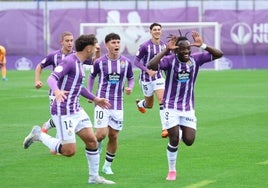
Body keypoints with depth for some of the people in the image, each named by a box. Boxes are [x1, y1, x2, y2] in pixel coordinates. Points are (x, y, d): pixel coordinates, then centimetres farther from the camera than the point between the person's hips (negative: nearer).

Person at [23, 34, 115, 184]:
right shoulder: (69, 61, -16)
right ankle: (39, 135, 9)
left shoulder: (79, 63, 12)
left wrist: (95, 99, 33)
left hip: (76, 110, 9)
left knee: (92, 141, 5)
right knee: (69, 151, -9)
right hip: (63, 112, -9)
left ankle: (94, 177, 18)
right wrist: (56, 90, -47)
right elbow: (52, 78, -26)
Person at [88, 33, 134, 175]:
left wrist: (130, 87, -6)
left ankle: (107, 166, 19)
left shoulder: (126, 62, 2)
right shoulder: (100, 62, -3)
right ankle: (96, 145, 20)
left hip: (118, 105, 2)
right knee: (102, 133, -15)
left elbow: (131, 78, 15)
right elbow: (92, 77, 13)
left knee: (113, 136, 4)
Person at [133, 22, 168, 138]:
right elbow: (136, 61, -13)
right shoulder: (145, 46, -15)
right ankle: (140, 103, 48)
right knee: (149, 105, 9)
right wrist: (147, 70, -25)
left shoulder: (164, 46, 0)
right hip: (146, 78, -3)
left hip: (158, 76, 3)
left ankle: (165, 129, -14)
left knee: (162, 100, -15)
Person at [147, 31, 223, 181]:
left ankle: (180, 133, 33)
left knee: (189, 140, -4)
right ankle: (172, 171, 11)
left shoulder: (195, 59, -4)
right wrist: (166, 50, -34)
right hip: (171, 106, -3)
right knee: (174, 140, -8)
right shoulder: (170, 60, -15)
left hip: (188, 107, 3)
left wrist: (203, 45, -21)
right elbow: (151, 66, -32)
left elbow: (219, 54, -7)